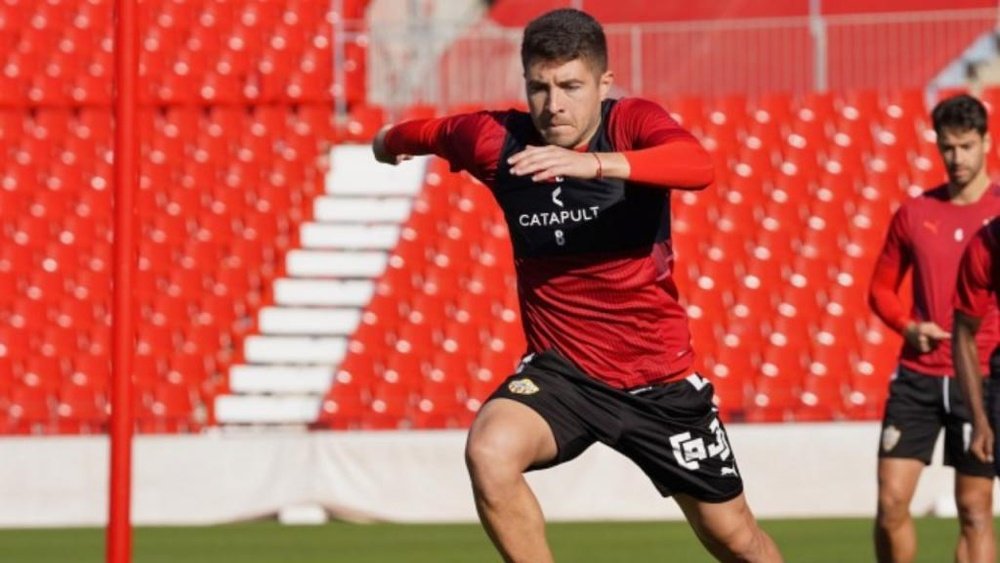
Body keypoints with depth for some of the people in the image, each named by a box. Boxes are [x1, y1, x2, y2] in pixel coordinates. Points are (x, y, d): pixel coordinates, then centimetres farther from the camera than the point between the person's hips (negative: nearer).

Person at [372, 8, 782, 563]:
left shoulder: (633, 123, -16)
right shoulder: (498, 140, -9)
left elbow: (698, 166, -40)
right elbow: (428, 132, 15)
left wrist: (594, 163, -54)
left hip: (659, 376, -1)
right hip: (561, 370, 1)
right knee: (489, 453, -31)